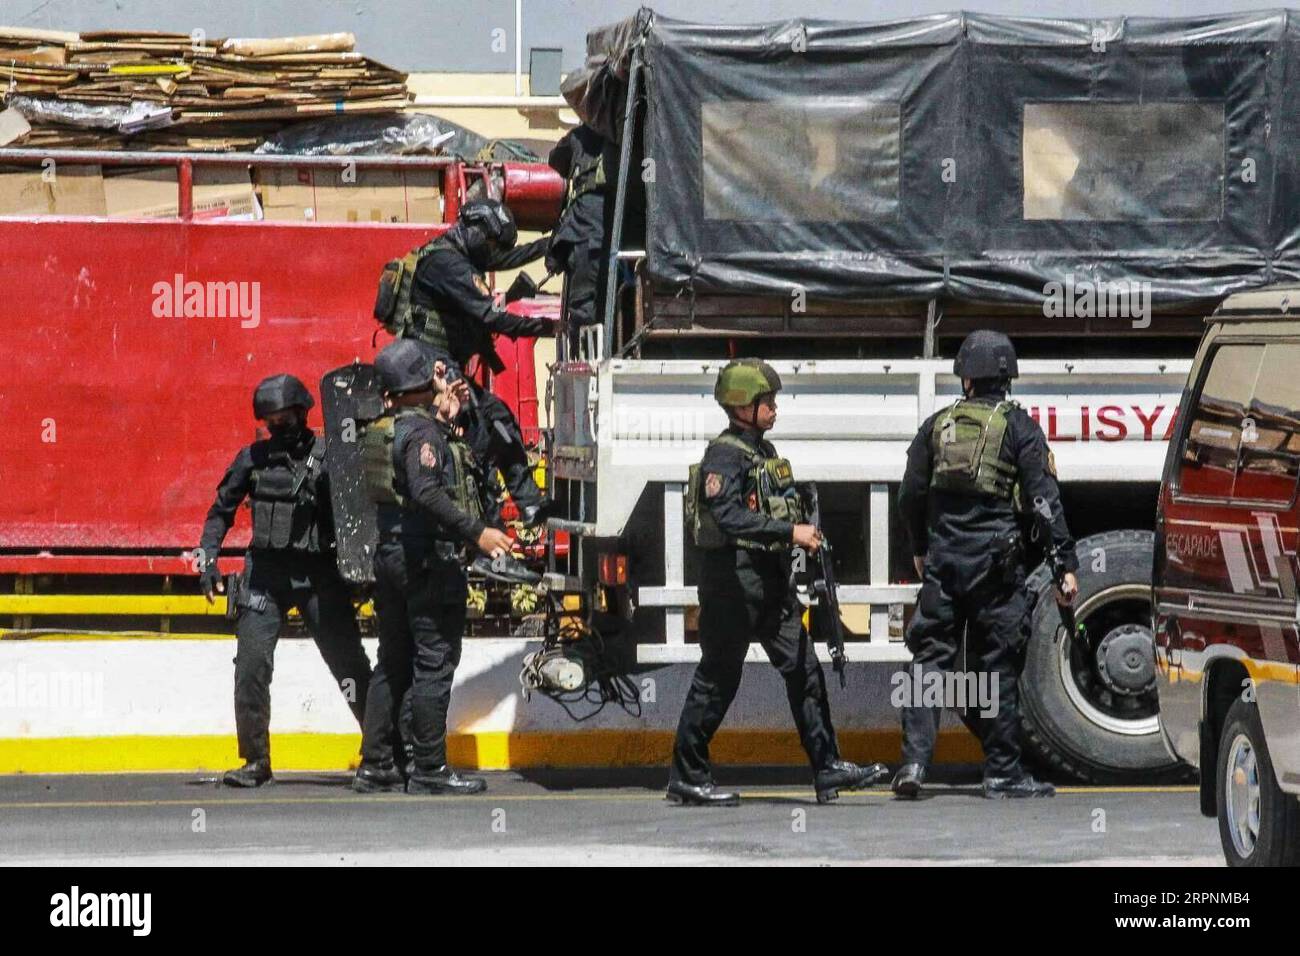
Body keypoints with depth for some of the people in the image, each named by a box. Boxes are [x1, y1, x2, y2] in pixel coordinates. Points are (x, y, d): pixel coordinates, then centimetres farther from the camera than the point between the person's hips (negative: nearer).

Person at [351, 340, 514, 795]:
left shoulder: (379, 430, 12)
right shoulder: (421, 431, -16)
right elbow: (428, 492, -28)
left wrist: (442, 419, 22)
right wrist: (476, 532, -30)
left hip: (389, 553, 9)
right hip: (429, 557, -9)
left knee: (393, 665, 14)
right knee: (434, 664, -5)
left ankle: (376, 765, 15)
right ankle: (429, 770, -5)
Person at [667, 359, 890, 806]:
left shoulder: (764, 451, 16)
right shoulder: (725, 454, -14)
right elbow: (730, 517, -28)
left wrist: (806, 531, 10)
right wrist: (790, 531, -28)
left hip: (771, 583, 9)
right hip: (733, 579, -9)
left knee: (803, 669, 4)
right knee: (718, 679, -2)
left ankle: (827, 768, 4)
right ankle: (686, 777, 6)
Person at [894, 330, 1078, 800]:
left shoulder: (937, 426, 7)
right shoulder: (1019, 428, -3)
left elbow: (910, 496, 13)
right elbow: (1045, 501, -7)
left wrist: (920, 550, 30)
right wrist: (1066, 564, -4)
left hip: (943, 562, 3)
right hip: (997, 563, -3)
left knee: (930, 658, 5)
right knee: (999, 667, 2)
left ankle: (914, 761, -6)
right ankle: (1002, 772, 5)